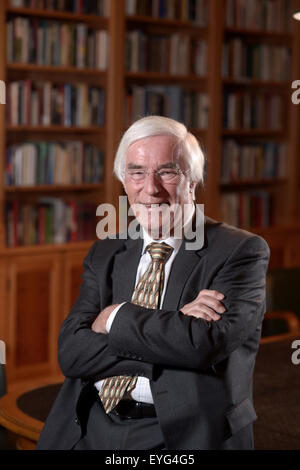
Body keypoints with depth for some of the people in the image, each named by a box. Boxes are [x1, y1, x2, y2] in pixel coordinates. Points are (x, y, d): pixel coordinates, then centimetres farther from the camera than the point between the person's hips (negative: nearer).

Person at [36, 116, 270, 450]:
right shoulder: (104, 255, 11)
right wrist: (172, 326, -12)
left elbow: (206, 343, -17)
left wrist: (116, 317, -7)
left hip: (182, 435, -3)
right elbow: (71, 352, -1)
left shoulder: (241, 252, -2)